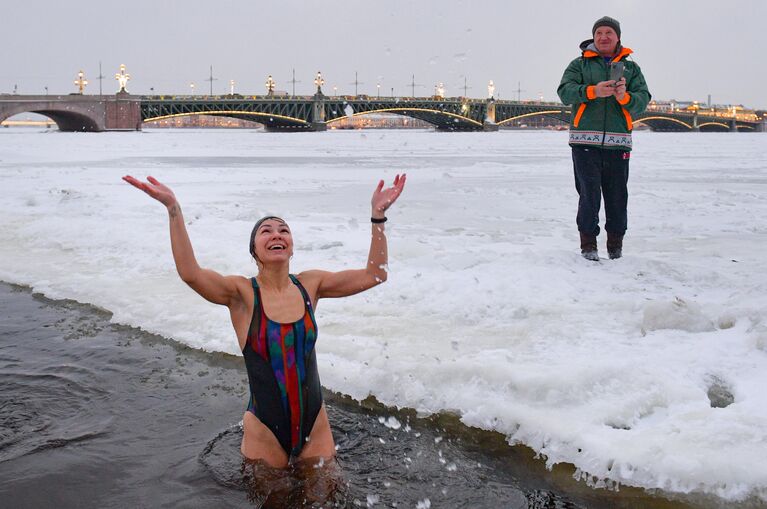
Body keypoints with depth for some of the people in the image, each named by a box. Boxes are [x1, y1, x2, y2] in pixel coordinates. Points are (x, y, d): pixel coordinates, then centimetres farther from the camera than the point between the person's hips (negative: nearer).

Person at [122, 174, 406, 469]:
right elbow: (190, 274, -28)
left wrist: (378, 216, -8)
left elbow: (374, 275, -1)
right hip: (265, 434, -2)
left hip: (315, 427, 3)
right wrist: (173, 209, -35)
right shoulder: (242, 293, -11)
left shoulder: (309, 285, -1)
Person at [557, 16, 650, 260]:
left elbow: (643, 99, 4)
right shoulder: (580, 64, 9)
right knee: (589, 194, -4)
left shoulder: (631, 68, 14)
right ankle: (588, 243, 6)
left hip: (618, 142, 2)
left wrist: (624, 97, -18)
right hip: (585, 139, -2)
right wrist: (593, 91, -23)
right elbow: (565, 91, -7)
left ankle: (616, 244, 19)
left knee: (617, 196, 5)